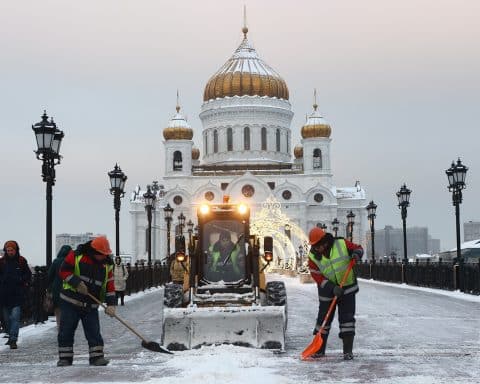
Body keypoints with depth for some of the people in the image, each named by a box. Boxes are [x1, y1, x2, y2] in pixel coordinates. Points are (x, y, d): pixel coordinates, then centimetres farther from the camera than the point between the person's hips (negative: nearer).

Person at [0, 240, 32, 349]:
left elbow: (28, 275, 12)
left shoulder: (22, 261, 2)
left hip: (17, 295, -3)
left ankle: (13, 340, -15)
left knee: (15, 317, -12)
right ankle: (10, 336, 28)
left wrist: (25, 285, 1)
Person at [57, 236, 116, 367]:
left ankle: (96, 356, 5)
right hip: (70, 302, -2)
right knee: (66, 331, 2)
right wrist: (76, 282, -19)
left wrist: (111, 304, -9)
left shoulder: (106, 264, 3)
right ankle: (65, 358, 11)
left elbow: (110, 285, 2)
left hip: (91, 306, 3)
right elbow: (64, 270, -7)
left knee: (94, 332, -2)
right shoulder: (76, 255, -8)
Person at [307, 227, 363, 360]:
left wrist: (357, 253, -21)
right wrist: (332, 288, -23)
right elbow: (317, 277, -13)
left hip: (347, 289, -1)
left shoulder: (342, 244, -12)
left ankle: (348, 350, 3)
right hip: (327, 292, 1)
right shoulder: (313, 256, -10)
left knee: (347, 318, -3)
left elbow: (358, 248, 3)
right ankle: (319, 349, 21)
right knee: (323, 318, 8)